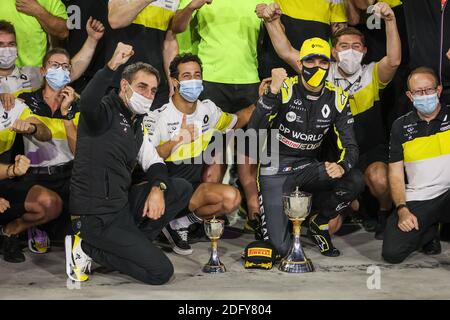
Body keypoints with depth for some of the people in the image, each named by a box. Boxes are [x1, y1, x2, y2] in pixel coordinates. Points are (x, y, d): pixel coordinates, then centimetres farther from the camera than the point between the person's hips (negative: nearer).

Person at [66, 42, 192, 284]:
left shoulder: (136, 125, 16)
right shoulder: (105, 110, -13)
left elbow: (152, 160, 13)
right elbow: (87, 102, -37)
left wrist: (158, 188, -7)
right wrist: (112, 66, -47)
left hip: (123, 203, 9)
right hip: (98, 216, -9)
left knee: (182, 189, 4)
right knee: (161, 271, -11)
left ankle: (130, 245, 0)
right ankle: (86, 247, -1)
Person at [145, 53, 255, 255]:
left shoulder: (208, 109, 5)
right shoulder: (159, 116, -13)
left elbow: (237, 121, 23)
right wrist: (175, 141, -29)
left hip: (193, 186, 6)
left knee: (232, 198, -22)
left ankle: (181, 224, -4)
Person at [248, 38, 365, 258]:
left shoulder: (337, 99, -3)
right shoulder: (284, 90, -15)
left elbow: (350, 145, -4)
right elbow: (254, 130, -26)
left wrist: (342, 166, -27)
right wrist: (273, 91, -36)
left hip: (308, 166, 4)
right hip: (275, 168, -4)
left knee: (355, 181, -24)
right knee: (280, 247, -15)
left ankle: (318, 221, 4)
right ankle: (268, 213, 21)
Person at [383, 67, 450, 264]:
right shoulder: (401, 126, 9)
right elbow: (396, 174, 8)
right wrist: (402, 210, -7)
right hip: (416, 201, 3)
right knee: (392, 253, -14)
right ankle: (430, 230, 17)